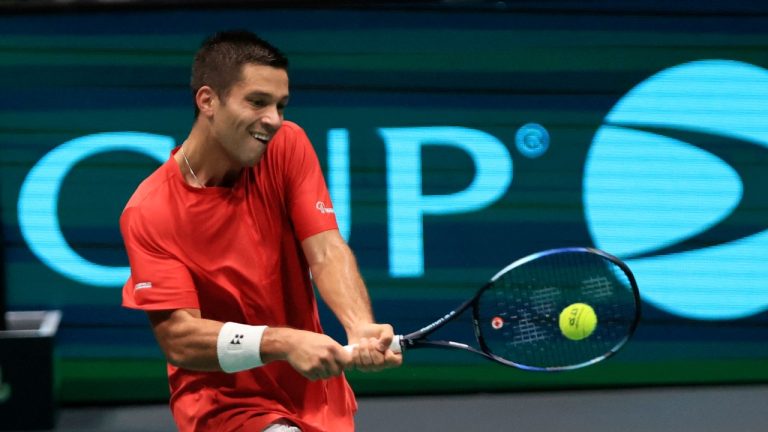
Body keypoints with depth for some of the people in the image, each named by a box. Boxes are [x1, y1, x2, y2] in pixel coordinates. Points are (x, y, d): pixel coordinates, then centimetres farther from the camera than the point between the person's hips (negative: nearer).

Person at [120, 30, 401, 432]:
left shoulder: (288, 147, -5)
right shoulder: (149, 211, -16)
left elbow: (326, 251, -15)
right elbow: (179, 339, -21)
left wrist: (361, 328, -35)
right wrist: (282, 342, -37)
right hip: (221, 398, -5)